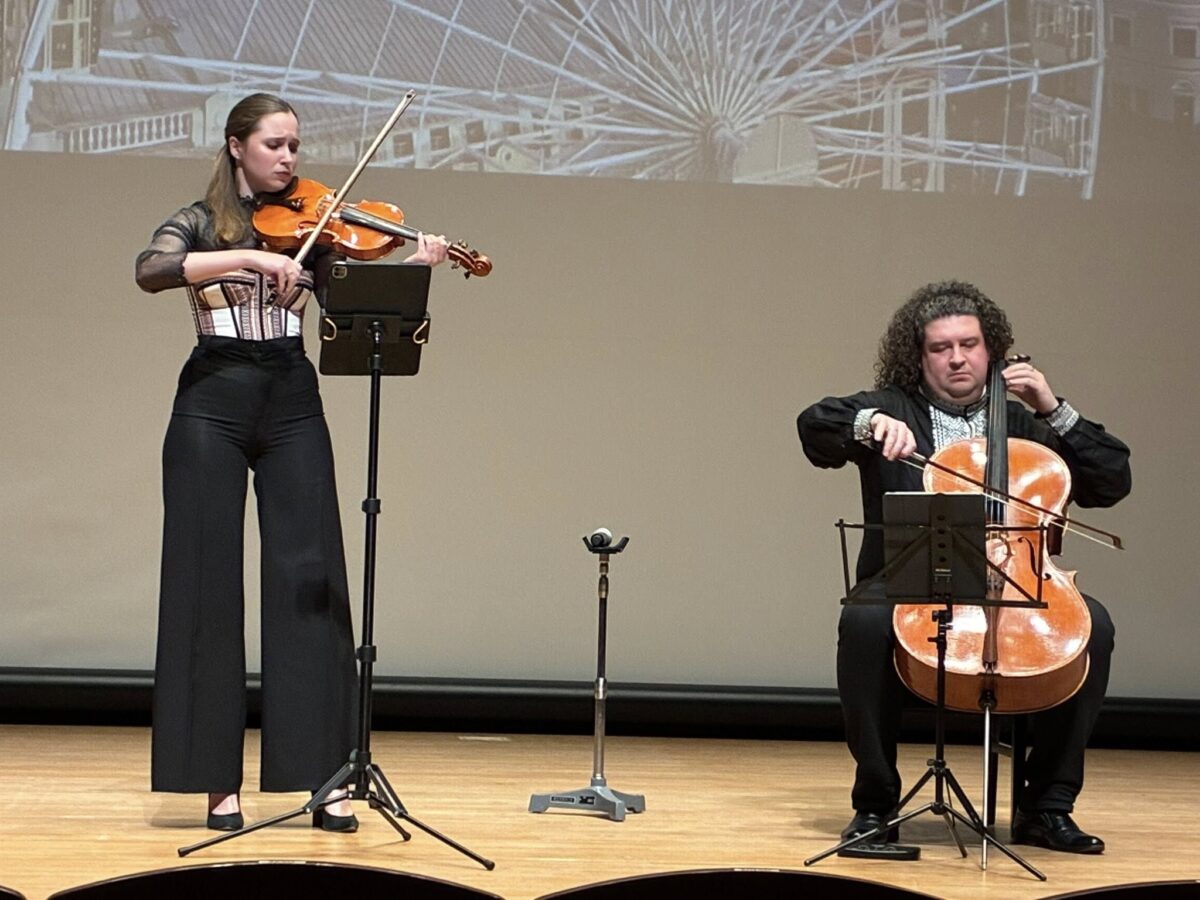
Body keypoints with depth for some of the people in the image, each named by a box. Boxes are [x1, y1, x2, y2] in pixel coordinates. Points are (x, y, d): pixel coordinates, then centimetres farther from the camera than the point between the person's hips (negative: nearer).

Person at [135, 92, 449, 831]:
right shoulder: (200, 223, 4)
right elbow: (151, 271, -18)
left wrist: (413, 268, -18)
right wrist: (249, 257, -28)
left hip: (293, 408, 2)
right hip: (213, 407, -2)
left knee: (311, 582, -4)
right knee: (208, 584, -1)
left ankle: (323, 779, -2)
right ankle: (219, 782, 5)